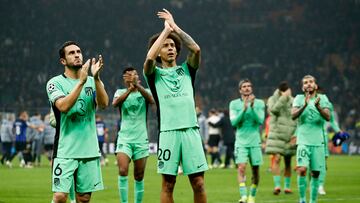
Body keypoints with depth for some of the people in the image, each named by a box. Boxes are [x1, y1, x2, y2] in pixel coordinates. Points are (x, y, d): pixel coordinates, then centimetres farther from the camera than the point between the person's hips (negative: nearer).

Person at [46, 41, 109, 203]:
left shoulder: (92, 81, 10)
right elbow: (64, 106, -19)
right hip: (65, 151, -4)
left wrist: (96, 78, -20)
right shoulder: (55, 83, -1)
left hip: (90, 150, 4)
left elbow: (103, 103, -8)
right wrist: (81, 81, -22)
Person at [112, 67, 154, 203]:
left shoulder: (144, 92, 7)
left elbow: (152, 100, -17)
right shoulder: (120, 92, 8)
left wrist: (137, 85, -32)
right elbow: (115, 103, -15)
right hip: (124, 138, -1)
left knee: (139, 176, 4)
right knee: (122, 171, -18)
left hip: (141, 139, 1)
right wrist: (130, 89, -30)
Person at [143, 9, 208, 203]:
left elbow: (196, 49, -2)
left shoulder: (186, 70, 16)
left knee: (198, 183, -2)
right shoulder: (154, 74, 10)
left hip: (191, 130, 2)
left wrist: (174, 26, 2)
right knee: (168, 184, 0)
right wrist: (165, 30, -2)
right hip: (167, 132, -2)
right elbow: (149, 58, -12)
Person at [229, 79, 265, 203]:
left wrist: (252, 107, -19)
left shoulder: (259, 103, 4)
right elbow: (234, 122, -7)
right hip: (241, 141, -1)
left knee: (255, 170, 5)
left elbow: (260, 121, -7)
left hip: (255, 141, 1)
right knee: (241, 168, -17)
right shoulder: (234, 104, 3)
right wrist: (244, 109, -19)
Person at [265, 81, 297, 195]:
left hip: (289, 136, 3)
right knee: (276, 159, -15)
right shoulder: (272, 99, 2)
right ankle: (277, 185, -18)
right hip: (276, 134, -3)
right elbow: (274, 109, -21)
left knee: (288, 162, 7)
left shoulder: (292, 101, 8)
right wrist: (284, 97, -22)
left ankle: (287, 186, 15)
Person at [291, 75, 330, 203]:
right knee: (302, 169, -17)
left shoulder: (322, 98, 6)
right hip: (303, 141, -2)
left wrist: (318, 107, -27)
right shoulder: (299, 98, 4)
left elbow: (328, 117, -8)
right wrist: (304, 105, -28)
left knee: (315, 173, 4)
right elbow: (293, 115, -11)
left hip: (318, 142, 2)